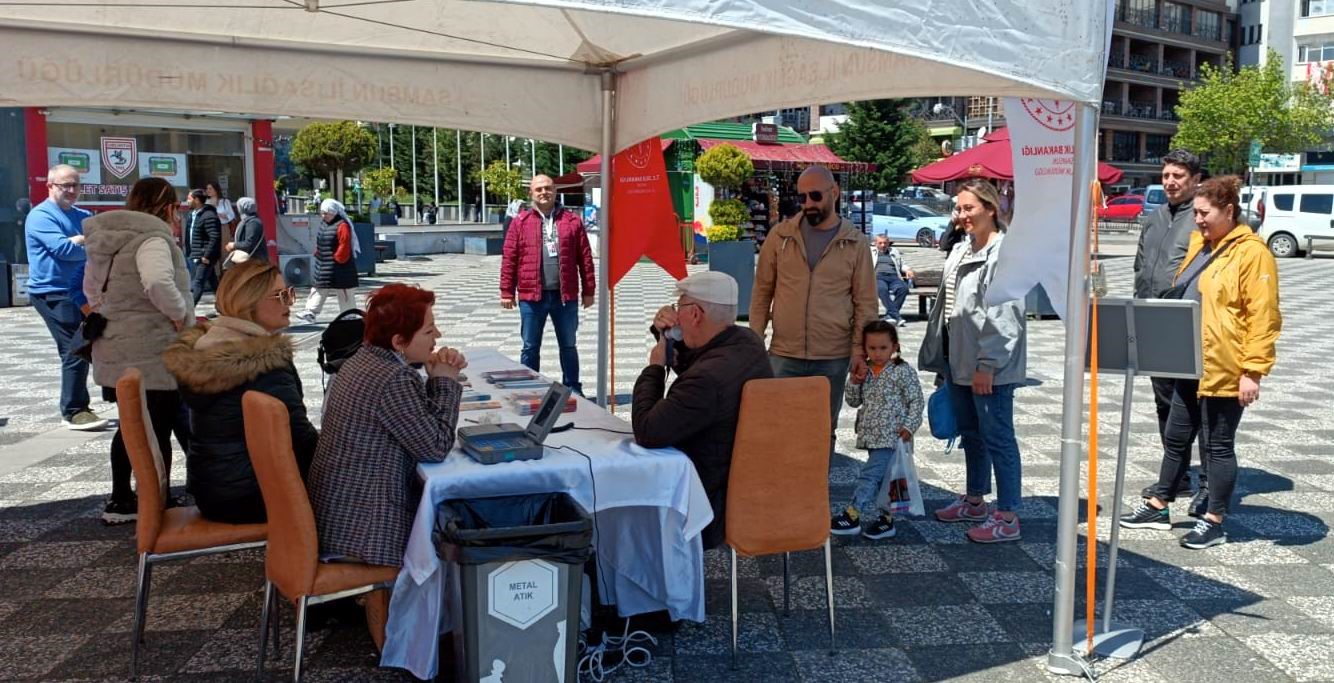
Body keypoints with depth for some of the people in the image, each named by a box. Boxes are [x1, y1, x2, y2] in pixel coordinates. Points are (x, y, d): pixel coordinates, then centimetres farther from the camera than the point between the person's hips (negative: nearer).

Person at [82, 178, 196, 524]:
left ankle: (121, 500, 29)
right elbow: (158, 283, -34)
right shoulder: (151, 238, -16)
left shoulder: (106, 239, 15)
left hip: (116, 353, 9)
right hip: (152, 355, -9)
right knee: (158, 430, -1)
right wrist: (180, 314, -20)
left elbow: (92, 288, 27)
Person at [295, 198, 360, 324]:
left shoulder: (342, 226, -17)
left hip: (338, 266, -9)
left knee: (344, 293, 1)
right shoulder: (323, 223, 11)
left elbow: (344, 246, -20)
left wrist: (337, 258, -16)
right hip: (322, 265, 9)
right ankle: (310, 313, 12)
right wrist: (318, 254, 11)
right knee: (318, 290, 9)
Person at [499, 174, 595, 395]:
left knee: (568, 345, 11)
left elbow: (585, 257, 4)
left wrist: (589, 290, 3)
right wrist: (506, 292, -1)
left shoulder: (572, 220, 4)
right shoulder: (520, 222, 2)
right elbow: (509, 259, 1)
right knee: (530, 347, 8)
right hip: (532, 296, -1)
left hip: (565, 295, 1)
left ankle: (573, 390, 23)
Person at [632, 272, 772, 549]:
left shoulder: (709, 378, -34)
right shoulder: (748, 341, -3)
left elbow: (646, 432, -27)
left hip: (719, 504, -9)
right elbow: (692, 368, 16)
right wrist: (668, 334, -1)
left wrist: (654, 367, -15)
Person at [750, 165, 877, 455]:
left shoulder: (856, 242, 0)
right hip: (783, 355, 1)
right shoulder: (781, 235, 2)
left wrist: (859, 350, -5)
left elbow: (865, 302, 2)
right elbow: (762, 291, 7)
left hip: (833, 358, 0)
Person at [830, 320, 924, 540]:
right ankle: (886, 520, 22)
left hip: (891, 438, -6)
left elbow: (916, 401, -6)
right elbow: (853, 401, 13)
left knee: (869, 475, -13)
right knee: (882, 479, 13)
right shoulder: (865, 372, 9)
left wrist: (909, 426, -15)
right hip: (872, 437, 6)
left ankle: (851, 516, -12)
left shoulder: (903, 372, -7)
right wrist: (854, 381, -2)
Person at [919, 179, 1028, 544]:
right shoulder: (960, 250, 13)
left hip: (990, 366, -9)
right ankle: (975, 500, 34)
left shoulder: (1005, 253, -15)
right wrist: (940, 359, 18)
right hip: (959, 360, 9)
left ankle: (1007, 517, 7)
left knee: (997, 437, -2)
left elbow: (1004, 315, -20)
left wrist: (987, 364, -21)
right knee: (970, 433, 19)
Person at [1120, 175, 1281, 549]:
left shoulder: (1251, 252, -14)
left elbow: (1262, 316, -17)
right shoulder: (1199, 243, 11)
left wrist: (1252, 371, -20)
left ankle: (1214, 522, 16)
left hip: (1225, 371, -8)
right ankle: (1158, 506, 28)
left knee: (1218, 444, 4)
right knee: (1176, 437, 16)